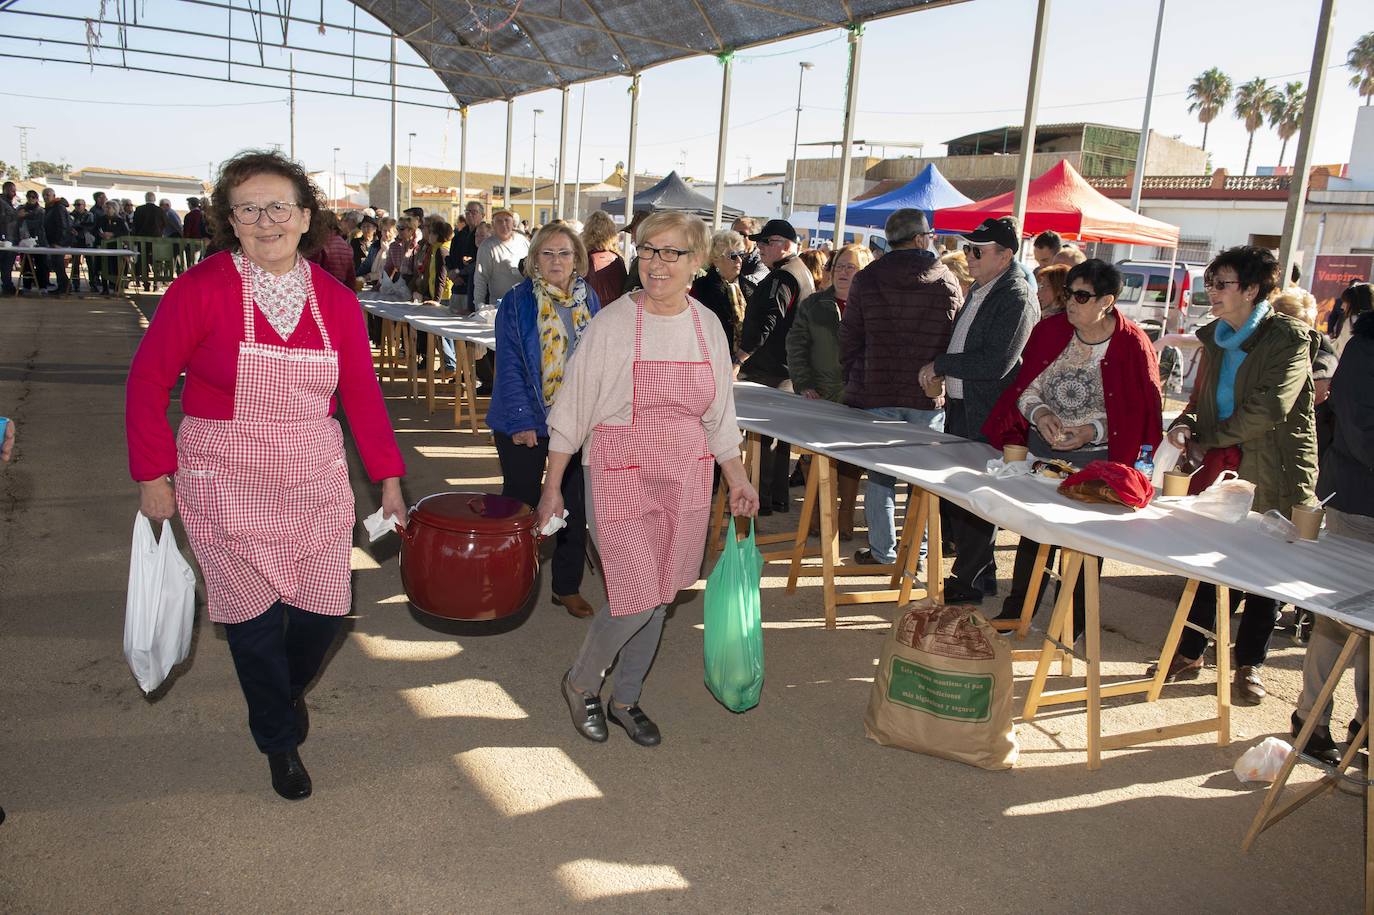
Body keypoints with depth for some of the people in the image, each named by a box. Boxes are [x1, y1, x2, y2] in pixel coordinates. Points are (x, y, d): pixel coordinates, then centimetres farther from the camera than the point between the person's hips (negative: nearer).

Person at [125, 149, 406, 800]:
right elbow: (148, 383, -4)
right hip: (226, 485, -3)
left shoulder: (336, 301, 0)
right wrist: (153, 476, -5)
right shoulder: (201, 289, -10)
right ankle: (279, 740, 31)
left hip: (317, 480, 3)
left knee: (324, 610, 7)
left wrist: (388, 478, 6)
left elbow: (363, 395, 5)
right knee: (255, 616, 4)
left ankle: (289, 687, 44)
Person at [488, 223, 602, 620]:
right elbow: (509, 366, -10)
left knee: (576, 507, 10)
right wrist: (520, 420, -18)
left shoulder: (590, 301, 4)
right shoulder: (517, 303, -7)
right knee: (520, 505, 8)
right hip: (526, 422, -3)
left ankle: (567, 587, 25)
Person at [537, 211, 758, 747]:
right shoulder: (612, 323, -9)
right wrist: (552, 487, -4)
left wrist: (737, 478, 15)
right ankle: (581, 683, 22)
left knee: (658, 600, 12)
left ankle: (626, 699, 33)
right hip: (621, 477, -4)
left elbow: (718, 413, 14)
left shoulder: (707, 326, 4)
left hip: (686, 480, 5)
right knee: (634, 599, -7)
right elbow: (572, 409, -4)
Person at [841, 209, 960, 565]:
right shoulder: (948, 281, 0)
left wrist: (855, 381, 13)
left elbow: (849, 339, 2)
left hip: (876, 393, 0)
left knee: (880, 474, 9)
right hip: (929, 396, 0)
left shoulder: (867, 279, -1)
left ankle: (882, 552, 14)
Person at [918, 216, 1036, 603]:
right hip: (959, 405, 9)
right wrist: (943, 372, 9)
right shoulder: (979, 289, 13)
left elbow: (995, 364, -23)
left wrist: (940, 365, -14)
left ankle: (968, 582, 14)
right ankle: (981, 572, 30)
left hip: (987, 415, -9)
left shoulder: (1016, 299, -15)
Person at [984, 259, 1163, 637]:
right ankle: (1015, 610, 27)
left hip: (1095, 460, -3)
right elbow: (1024, 387, 2)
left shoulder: (1132, 345, -13)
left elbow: (1139, 411, -9)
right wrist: (1039, 412, -17)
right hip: (1042, 449, 3)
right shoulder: (1050, 330, -4)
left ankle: (1072, 622, 24)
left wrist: (1092, 430, -20)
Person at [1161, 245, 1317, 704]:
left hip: (1272, 476, -5)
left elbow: (1267, 411, -21)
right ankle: (1190, 653, 24)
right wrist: (1184, 424, -5)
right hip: (1220, 470, 5)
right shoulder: (1217, 338, 8)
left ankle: (1249, 663, 24)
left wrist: (1205, 436, -13)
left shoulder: (1288, 338, -12)